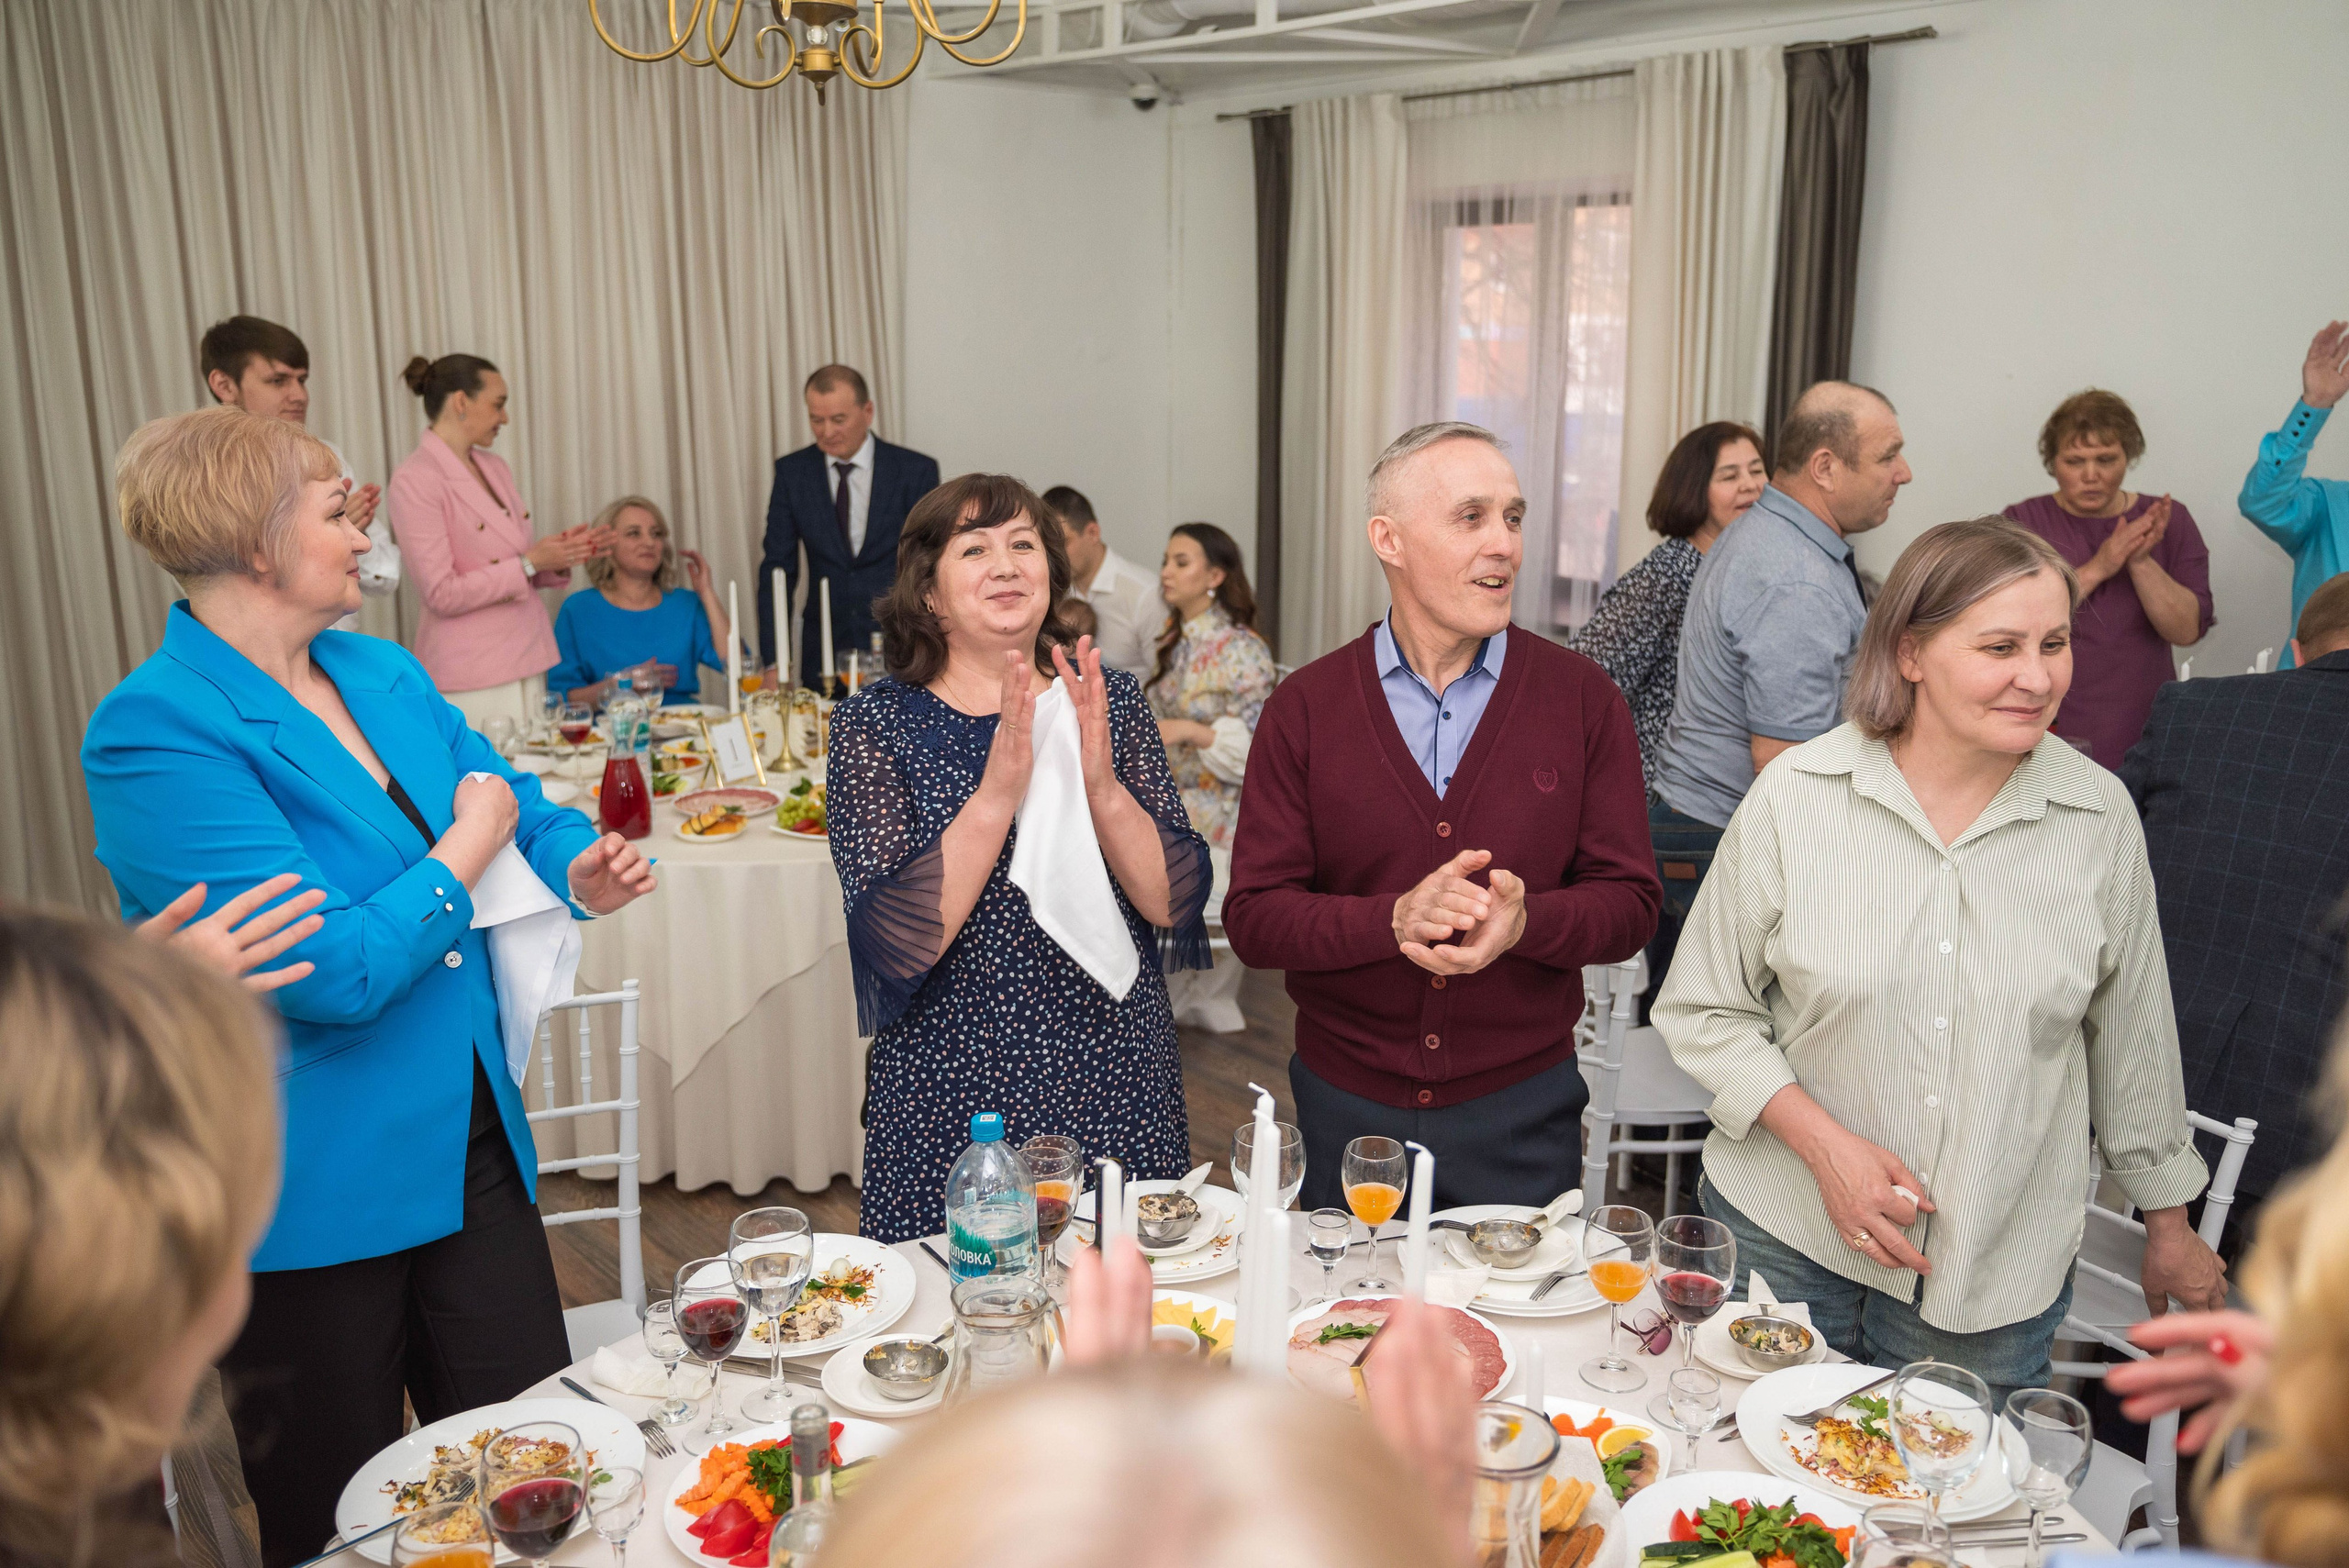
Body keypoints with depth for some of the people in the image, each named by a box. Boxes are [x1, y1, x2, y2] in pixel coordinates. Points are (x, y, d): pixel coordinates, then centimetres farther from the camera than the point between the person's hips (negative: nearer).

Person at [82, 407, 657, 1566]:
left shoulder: (382, 674, 6)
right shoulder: (155, 733, -19)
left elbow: (514, 803, 16)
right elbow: (334, 971, -26)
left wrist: (579, 870, -7)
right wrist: (465, 850, -11)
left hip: (470, 1144, 7)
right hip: (311, 1198, -6)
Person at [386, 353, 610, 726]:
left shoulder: (494, 467, 12)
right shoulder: (414, 479, -11)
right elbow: (442, 594, -16)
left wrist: (560, 557, 1)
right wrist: (529, 563, -15)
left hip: (527, 664, 7)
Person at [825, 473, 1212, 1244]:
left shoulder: (1109, 702, 3)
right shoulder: (875, 723, -5)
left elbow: (1175, 903, -5)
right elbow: (895, 943, -17)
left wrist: (1100, 784, -20)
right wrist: (999, 790, -26)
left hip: (1119, 1093, 3)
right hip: (950, 1107, -2)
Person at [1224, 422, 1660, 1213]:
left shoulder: (1583, 699, -2)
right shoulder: (1303, 709, -4)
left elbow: (1629, 906, -3)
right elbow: (1252, 917, -8)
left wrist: (1525, 922, -24)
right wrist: (1393, 919, -24)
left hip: (1522, 1108, 0)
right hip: (1347, 1107, 0)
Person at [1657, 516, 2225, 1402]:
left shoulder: (2101, 816, -4)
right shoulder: (1796, 797, -10)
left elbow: (2131, 1033, 8)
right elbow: (1701, 1011, -3)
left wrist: (2169, 1224, 16)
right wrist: (1825, 1145, -15)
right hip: (1783, 1242, 0)